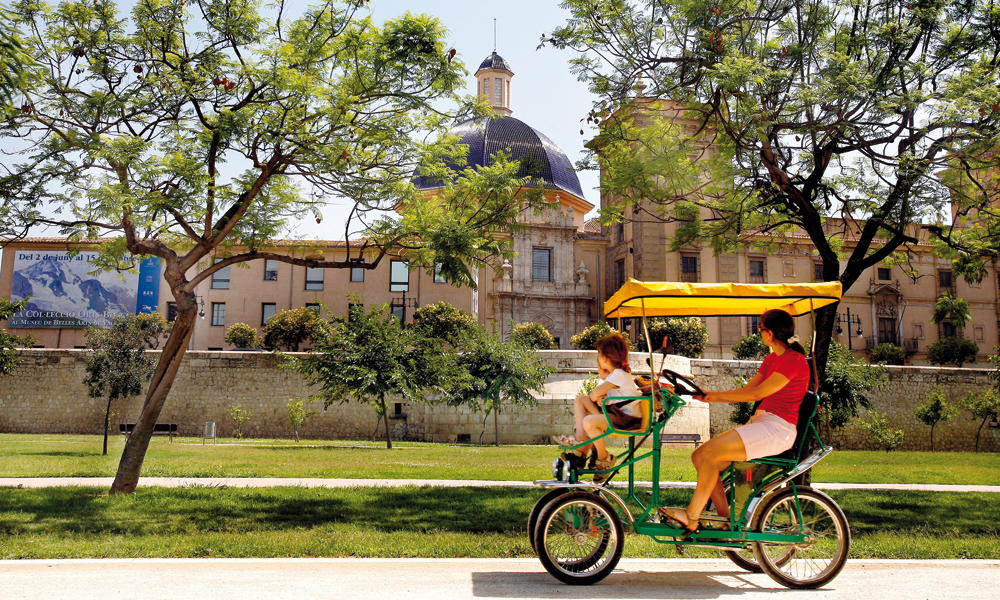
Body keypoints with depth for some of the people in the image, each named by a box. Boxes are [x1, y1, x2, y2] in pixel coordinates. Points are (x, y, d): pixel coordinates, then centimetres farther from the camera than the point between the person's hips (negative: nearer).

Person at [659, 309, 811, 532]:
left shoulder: (794, 361, -11)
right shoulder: (772, 360, 19)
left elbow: (756, 394, -16)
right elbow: (746, 391, 17)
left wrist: (716, 395, -10)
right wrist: (709, 396, 5)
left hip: (777, 430, -9)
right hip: (759, 422, 9)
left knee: (711, 453, -23)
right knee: (699, 456, -5)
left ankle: (691, 518, -13)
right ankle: (725, 519, 1)